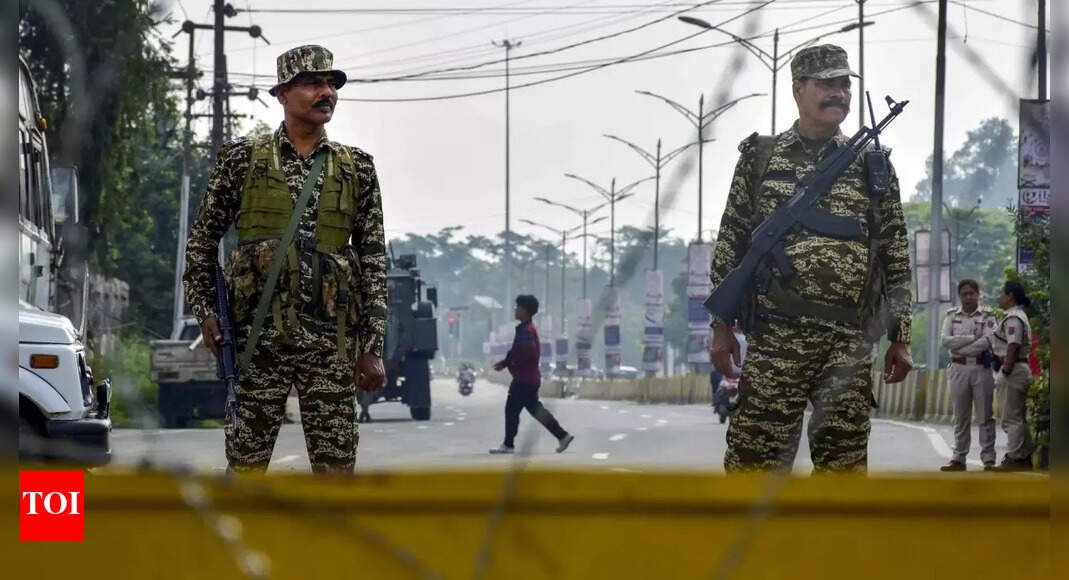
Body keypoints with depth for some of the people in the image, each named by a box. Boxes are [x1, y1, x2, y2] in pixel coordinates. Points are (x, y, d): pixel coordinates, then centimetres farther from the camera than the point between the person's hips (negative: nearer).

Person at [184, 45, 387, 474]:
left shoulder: (356, 168, 10)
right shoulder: (243, 159, 5)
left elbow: (375, 260, 9)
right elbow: (202, 240, 10)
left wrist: (372, 346, 2)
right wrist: (205, 310, -1)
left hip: (331, 341, 2)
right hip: (258, 338, -1)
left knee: (336, 465, 1)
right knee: (246, 463, 0)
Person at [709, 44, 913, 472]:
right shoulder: (760, 159, 9)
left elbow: (896, 260, 11)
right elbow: (730, 248, 9)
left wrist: (900, 338, 6)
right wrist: (722, 327, 4)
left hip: (850, 345, 1)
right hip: (775, 340, -1)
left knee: (844, 467, 3)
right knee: (754, 458, -5)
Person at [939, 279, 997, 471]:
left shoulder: (987, 316, 2)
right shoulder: (952, 315, 8)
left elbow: (987, 342, -13)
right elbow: (946, 340, -6)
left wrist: (961, 349, -13)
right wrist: (973, 338, -12)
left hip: (981, 369, -2)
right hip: (959, 369, 2)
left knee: (985, 416, -1)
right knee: (960, 417, 6)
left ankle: (988, 459, 0)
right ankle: (958, 459, 9)